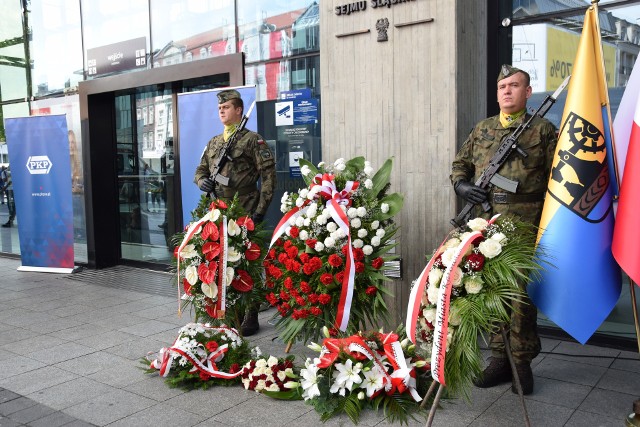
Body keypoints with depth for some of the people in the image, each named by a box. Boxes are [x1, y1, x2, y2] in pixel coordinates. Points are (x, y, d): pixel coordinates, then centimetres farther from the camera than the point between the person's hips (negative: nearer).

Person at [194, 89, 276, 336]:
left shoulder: (252, 140, -4)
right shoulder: (213, 143, 16)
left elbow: (268, 176, -9)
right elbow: (201, 170, 23)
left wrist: (260, 210, -14)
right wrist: (202, 181, -2)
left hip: (245, 214, -6)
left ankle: (250, 319, 11)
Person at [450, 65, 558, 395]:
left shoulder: (543, 130, 5)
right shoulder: (482, 130, 16)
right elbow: (459, 164, 21)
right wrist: (461, 185, -1)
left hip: (526, 227, -4)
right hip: (487, 225, 4)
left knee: (522, 293, 0)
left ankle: (522, 362, 14)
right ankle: (500, 358, 21)